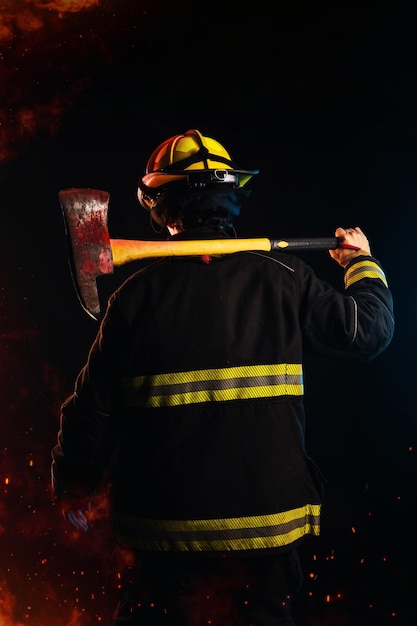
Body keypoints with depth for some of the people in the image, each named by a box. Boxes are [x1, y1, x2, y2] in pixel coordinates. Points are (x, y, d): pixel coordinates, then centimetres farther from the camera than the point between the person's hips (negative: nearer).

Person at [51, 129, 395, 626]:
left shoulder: (136, 295, -6)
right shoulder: (282, 278, -5)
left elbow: (95, 409, -3)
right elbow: (369, 330, 2)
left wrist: (72, 486, 15)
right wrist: (361, 263, 22)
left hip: (167, 526, 0)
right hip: (269, 519, 1)